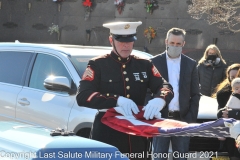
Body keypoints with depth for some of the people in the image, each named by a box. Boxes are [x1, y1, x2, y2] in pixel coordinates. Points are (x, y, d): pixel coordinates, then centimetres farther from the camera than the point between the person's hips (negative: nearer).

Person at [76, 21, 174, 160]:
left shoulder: (144, 65, 12)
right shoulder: (98, 65, 0)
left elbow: (165, 87, 2)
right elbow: (82, 97, -13)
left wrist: (159, 100, -24)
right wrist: (117, 100, -26)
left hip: (138, 137, 4)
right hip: (107, 139, -4)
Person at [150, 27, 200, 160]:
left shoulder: (190, 64, 7)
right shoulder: (155, 62, 3)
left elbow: (195, 95, 7)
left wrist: (191, 118, -2)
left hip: (182, 119, 1)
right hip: (160, 118, -1)